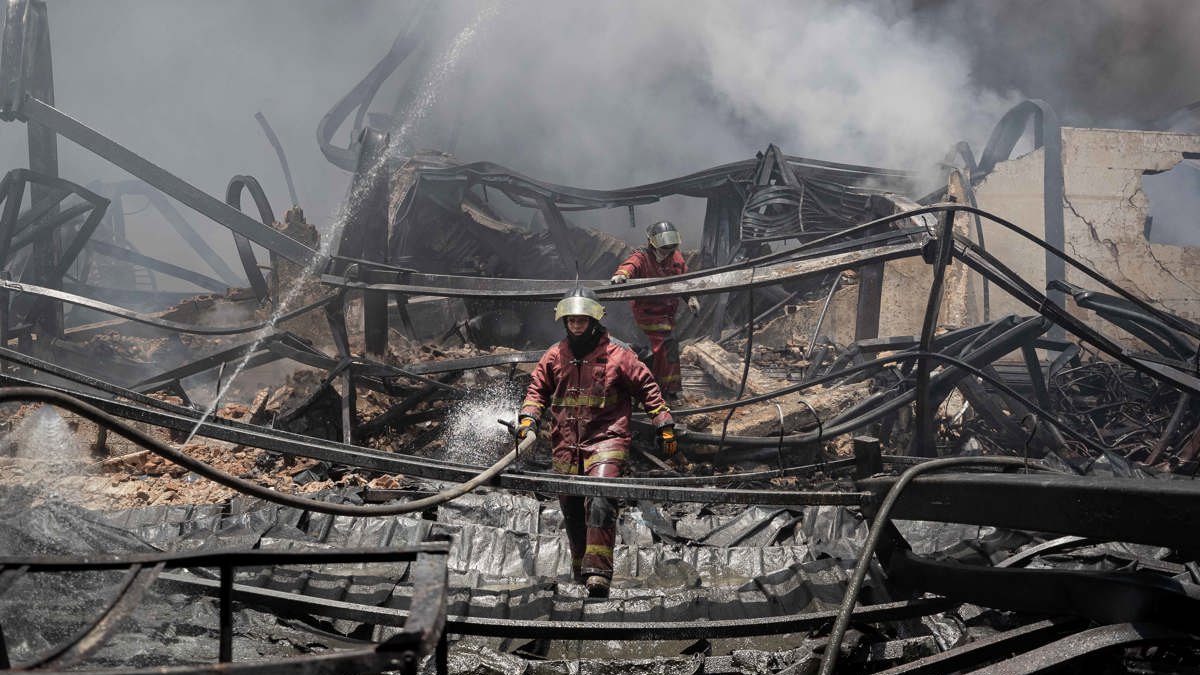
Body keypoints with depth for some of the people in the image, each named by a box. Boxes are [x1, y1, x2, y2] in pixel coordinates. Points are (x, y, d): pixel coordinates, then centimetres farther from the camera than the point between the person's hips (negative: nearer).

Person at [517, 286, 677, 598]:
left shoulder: (617, 354, -1)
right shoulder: (555, 356, 9)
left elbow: (647, 389, 4)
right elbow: (538, 389, 19)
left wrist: (664, 425, 2)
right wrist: (528, 417, 1)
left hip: (605, 440, -5)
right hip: (565, 446, 5)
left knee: (600, 503, -22)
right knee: (572, 512, 12)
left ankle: (598, 573, -25)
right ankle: (579, 566, 31)